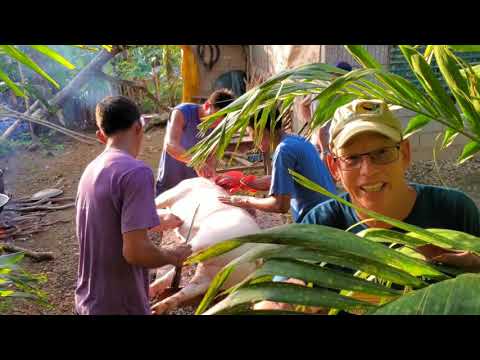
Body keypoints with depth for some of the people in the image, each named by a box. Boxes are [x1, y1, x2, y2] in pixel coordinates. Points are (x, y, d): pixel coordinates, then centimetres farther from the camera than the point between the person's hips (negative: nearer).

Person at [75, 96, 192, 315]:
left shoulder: (91, 170, 3)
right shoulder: (136, 172, -22)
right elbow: (135, 251, -27)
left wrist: (157, 223, 25)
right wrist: (173, 256, -9)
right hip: (120, 306, -7)